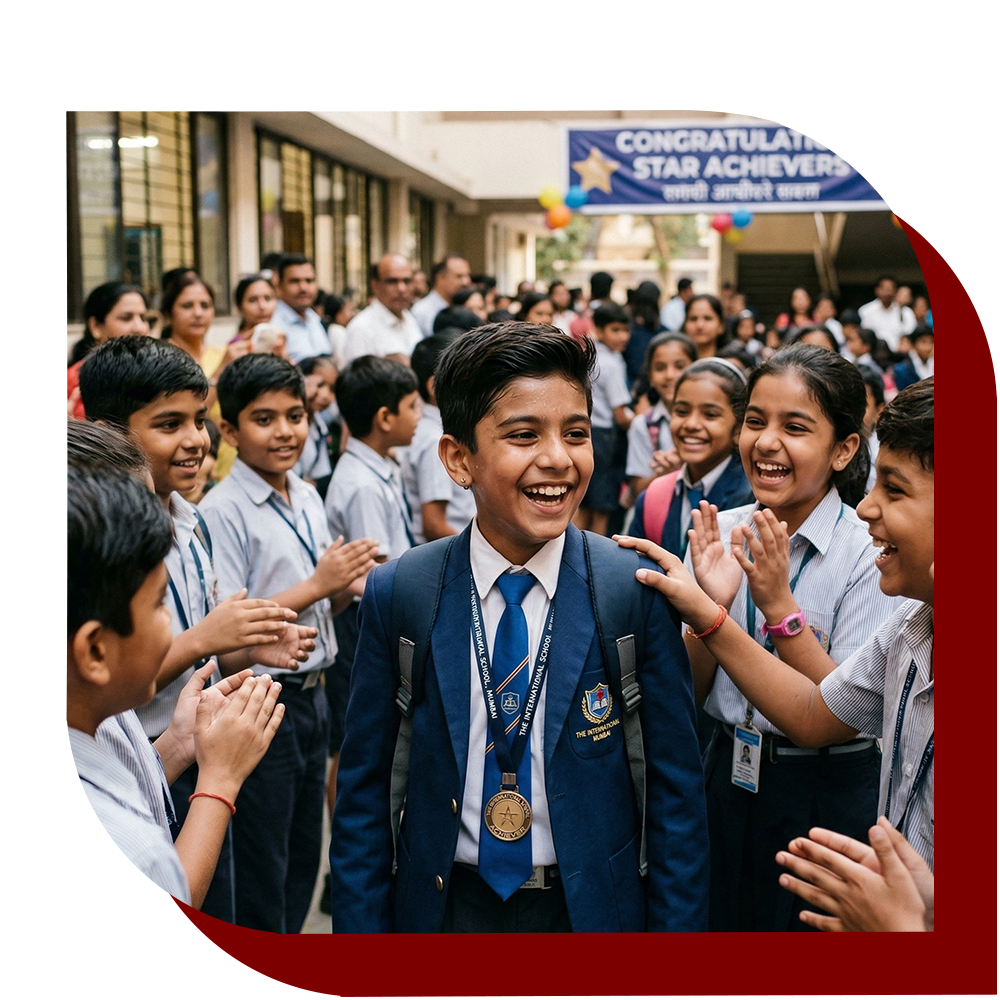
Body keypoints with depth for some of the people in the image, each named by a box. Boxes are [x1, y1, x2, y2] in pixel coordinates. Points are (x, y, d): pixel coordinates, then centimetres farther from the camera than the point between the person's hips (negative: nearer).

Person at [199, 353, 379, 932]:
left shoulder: (309, 500, 8)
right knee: (262, 868, 7)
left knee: (303, 860, 20)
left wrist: (347, 587, -4)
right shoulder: (223, 512, -16)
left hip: (311, 695, 7)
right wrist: (316, 585, -20)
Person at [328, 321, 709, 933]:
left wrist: (676, 923, -8)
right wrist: (359, 923, -5)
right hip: (446, 905, 1)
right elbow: (364, 790, -3)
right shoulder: (396, 596, -11)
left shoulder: (639, 591, -14)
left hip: (593, 905, 0)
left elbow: (676, 789, -6)